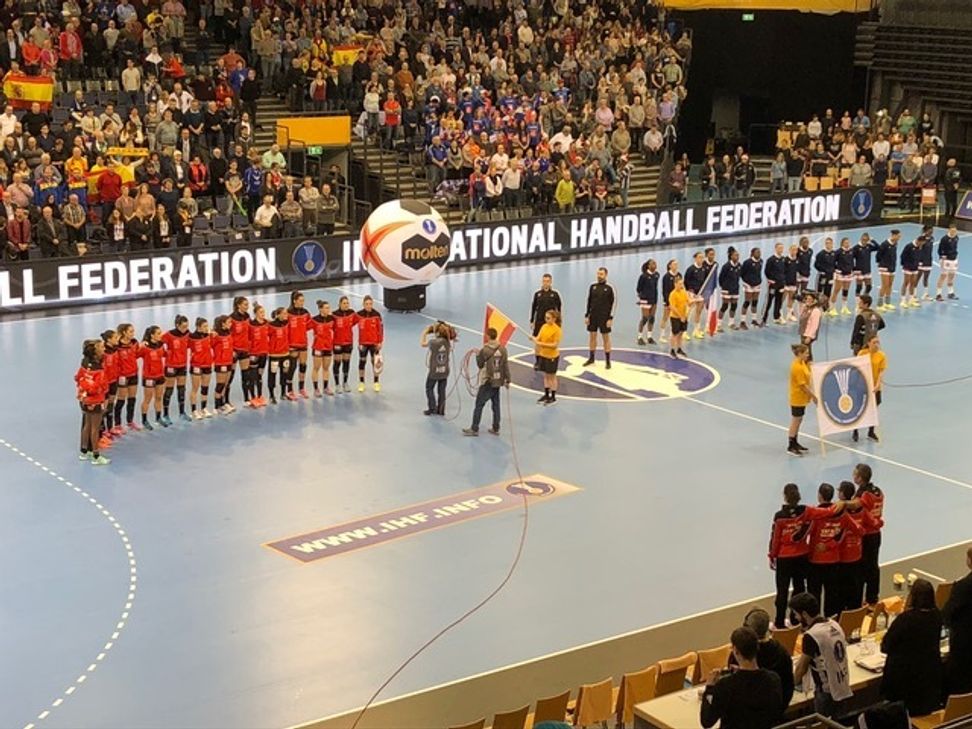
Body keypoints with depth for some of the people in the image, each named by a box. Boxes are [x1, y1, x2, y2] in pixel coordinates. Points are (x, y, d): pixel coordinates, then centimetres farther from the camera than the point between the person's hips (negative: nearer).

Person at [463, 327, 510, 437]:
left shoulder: (485, 350, -16)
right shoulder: (503, 349, -2)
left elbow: (480, 364, -6)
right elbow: (506, 366, 2)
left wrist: (477, 355, 11)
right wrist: (507, 380, 10)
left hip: (487, 382, -5)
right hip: (498, 382, 5)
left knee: (479, 405, 3)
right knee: (496, 405, 14)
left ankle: (474, 429, 6)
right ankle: (496, 429, 20)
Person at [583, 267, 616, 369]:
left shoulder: (609, 288, -7)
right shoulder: (592, 286, 4)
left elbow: (613, 303, -6)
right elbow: (588, 301, 10)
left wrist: (610, 318, -11)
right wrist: (586, 316, 5)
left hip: (604, 317, -4)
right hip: (593, 316, 4)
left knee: (606, 338, 2)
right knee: (592, 336, 10)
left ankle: (607, 361, 9)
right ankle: (591, 358, 23)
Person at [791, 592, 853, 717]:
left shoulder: (811, 635, -20)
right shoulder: (834, 625, 2)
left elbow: (802, 667, -7)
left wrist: (791, 683, 12)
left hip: (827, 693, -7)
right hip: (843, 689, 7)